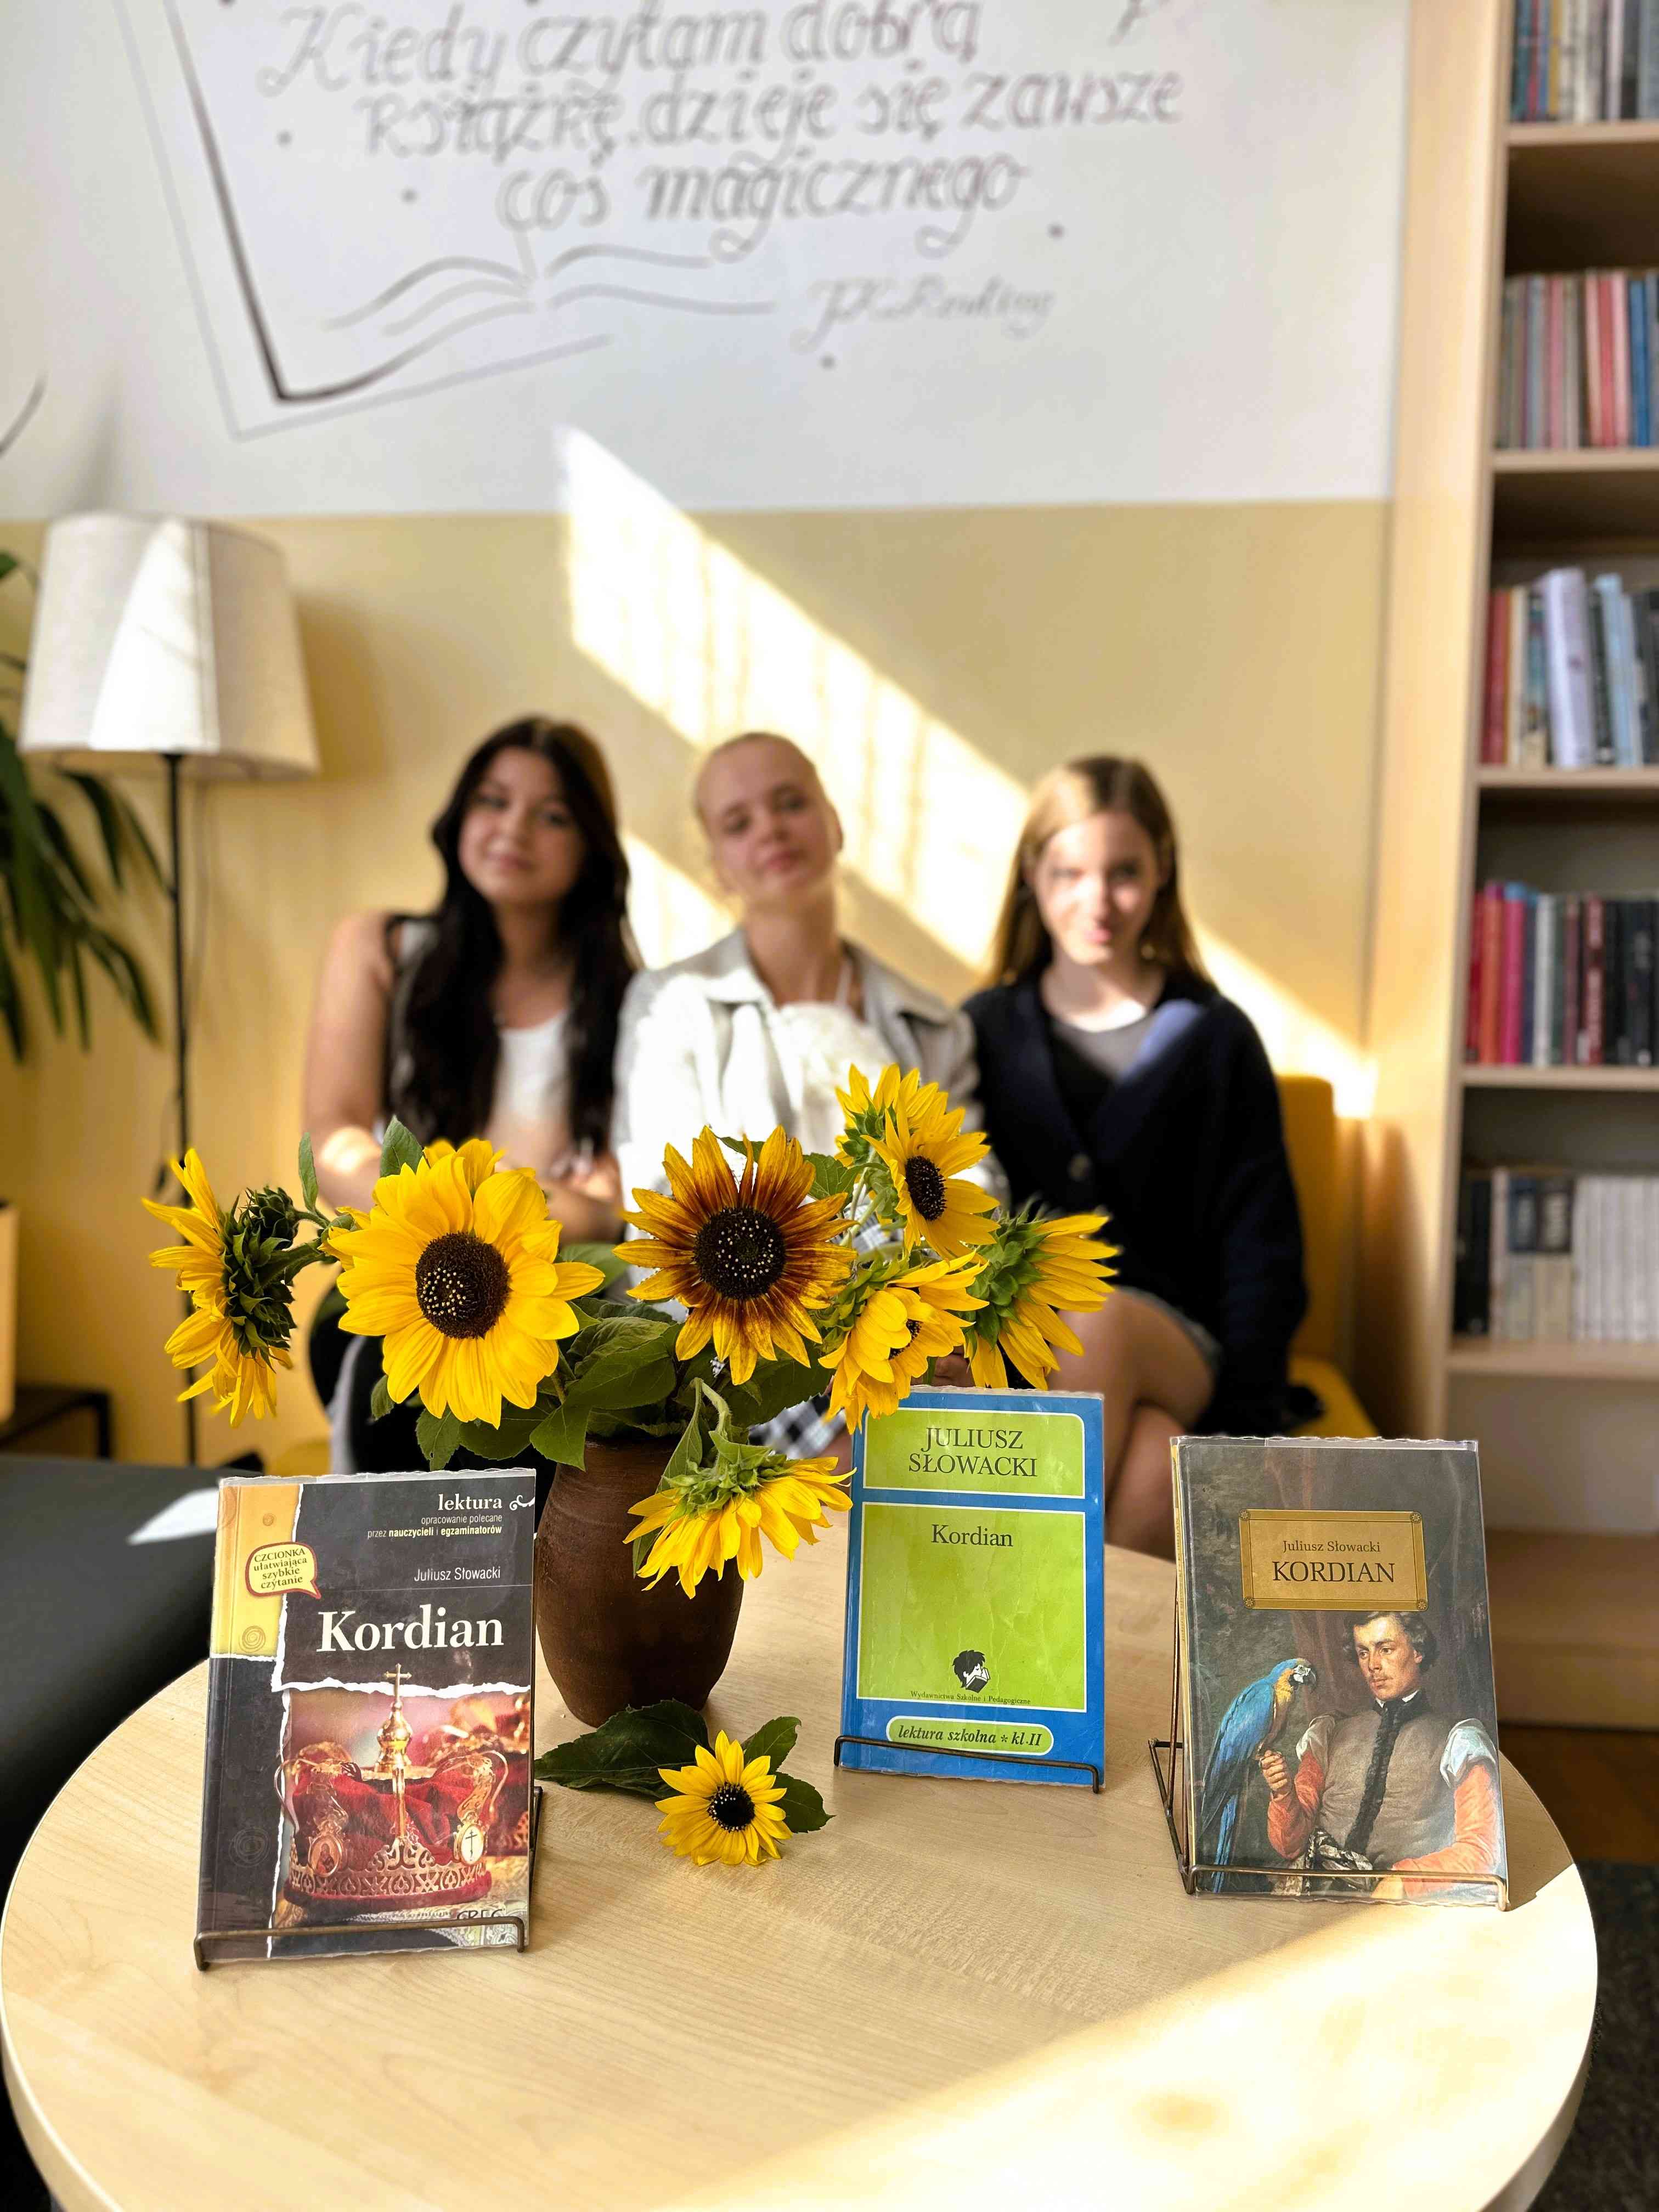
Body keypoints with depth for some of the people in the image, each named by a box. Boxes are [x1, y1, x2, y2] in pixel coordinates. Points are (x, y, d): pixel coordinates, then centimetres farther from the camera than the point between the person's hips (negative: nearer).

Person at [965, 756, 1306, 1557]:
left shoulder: (1215, 1039, 9)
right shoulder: (984, 1032, 12)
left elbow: (1261, 1250, 5)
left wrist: (1244, 1429, -6)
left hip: (1176, 1350, 0)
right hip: (1020, 1349, 0)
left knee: (1102, 1321, -37)